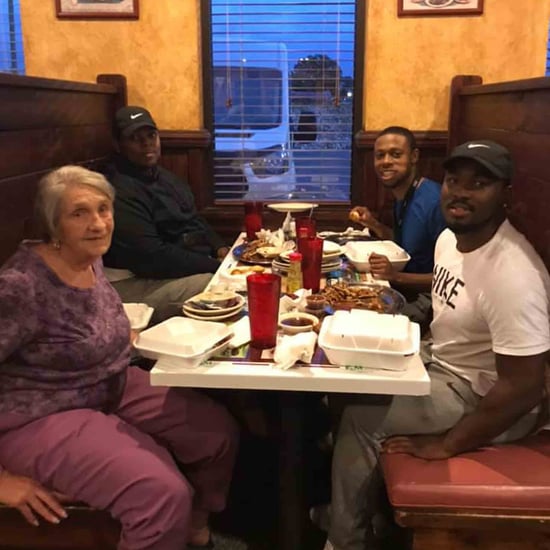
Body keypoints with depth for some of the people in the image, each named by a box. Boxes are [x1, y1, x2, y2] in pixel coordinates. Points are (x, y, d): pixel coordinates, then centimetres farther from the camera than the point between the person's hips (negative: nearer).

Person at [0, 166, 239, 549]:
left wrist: (122, 338, 6)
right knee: (166, 493, -26)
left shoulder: (92, 260, 0)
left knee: (220, 431, 3)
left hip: (113, 388, 9)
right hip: (43, 418, -8)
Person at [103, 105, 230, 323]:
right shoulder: (120, 192, -19)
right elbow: (151, 258, -24)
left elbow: (194, 220, 21)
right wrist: (215, 265, -21)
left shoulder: (163, 176, 14)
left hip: (192, 262, 10)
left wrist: (219, 248, 1)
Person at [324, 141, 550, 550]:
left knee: (361, 418, -13)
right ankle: (361, 510, 26)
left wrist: (446, 444, -23)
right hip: (445, 365, 9)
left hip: (484, 398, -9)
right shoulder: (450, 237, -3)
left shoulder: (512, 275, -31)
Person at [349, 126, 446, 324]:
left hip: (426, 297, -8)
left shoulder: (434, 201, -22)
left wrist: (397, 276, -30)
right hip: (405, 288, 8)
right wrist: (373, 225, 7)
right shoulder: (401, 196, 6)